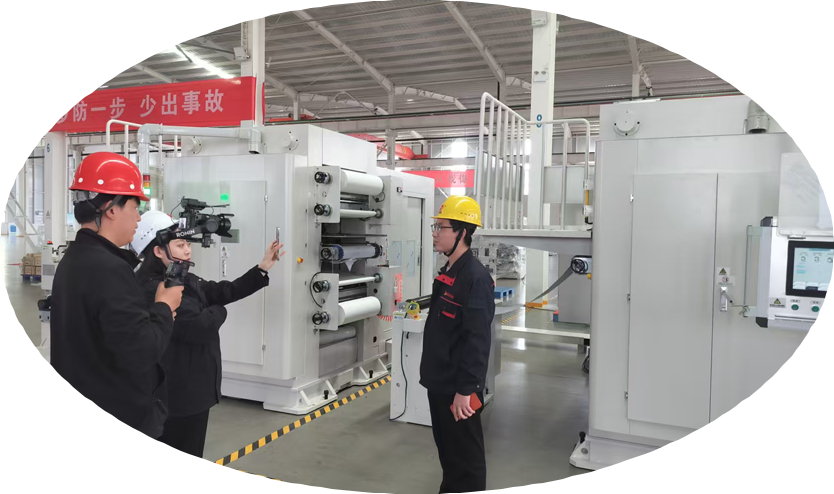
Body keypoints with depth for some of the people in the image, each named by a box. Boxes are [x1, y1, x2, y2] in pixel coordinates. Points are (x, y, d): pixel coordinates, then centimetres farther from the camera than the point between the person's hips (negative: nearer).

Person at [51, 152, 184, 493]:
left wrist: (154, 314, 4)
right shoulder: (109, 270, -23)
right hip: (118, 440, -10)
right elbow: (140, 352, -28)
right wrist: (164, 308, -12)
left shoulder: (70, 263, 9)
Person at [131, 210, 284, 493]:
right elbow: (200, 326, -27)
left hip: (191, 390, 10)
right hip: (176, 395, -10)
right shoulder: (153, 289, -24)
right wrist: (219, 310, -6)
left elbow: (226, 291, 7)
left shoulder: (186, 281, 8)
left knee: (184, 465, 24)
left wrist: (263, 268, -2)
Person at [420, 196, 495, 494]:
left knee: (466, 455, 5)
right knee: (446, 448, 21)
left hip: (459, 386, -9)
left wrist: (465, 389, -24)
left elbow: (477, 340, -24)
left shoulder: (476, 277, -19)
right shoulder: (447, 273, 10)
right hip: (439, 382, 9)